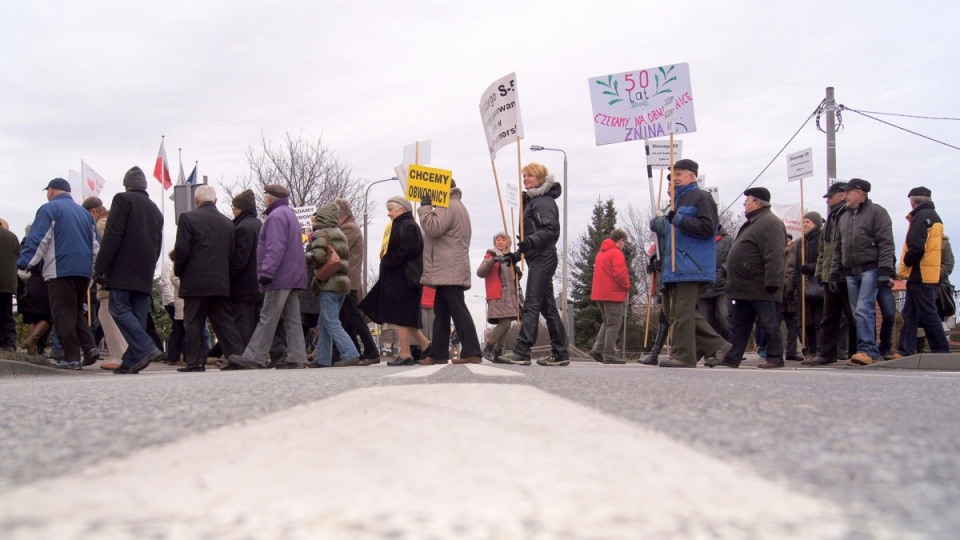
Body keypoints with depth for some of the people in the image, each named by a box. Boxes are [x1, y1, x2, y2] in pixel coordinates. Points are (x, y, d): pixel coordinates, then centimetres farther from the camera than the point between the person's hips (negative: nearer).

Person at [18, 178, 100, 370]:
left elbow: (37, 240, -10)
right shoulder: (84, 212, 19)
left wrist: (24, 265, -8)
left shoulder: (49, 209, -1)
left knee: (63, 315, -2)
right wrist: (93, 271, 25)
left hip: (60, 271, -6)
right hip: (83, 271, 6)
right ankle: (90, 348, 2)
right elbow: (96, 245, 20)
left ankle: (72, 357, -5)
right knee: (77, 312, 16)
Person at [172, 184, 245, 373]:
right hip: (221, 281, 4)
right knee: (224, 321, 9)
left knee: (194, 322, 3)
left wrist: (178, 272, 6)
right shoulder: (227, 222, 8)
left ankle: (195, 362, 3)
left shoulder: (188, 218, -5)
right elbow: (231, 253, 9)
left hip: (195, 280, -4)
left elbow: (182, 250, -9)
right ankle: (238, 355, 5)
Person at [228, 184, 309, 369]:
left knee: (267, 319, -6)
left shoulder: (276, 216, -9)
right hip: (294, 276, 10)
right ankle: (297, 358, 5)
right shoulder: (290, 215, 22)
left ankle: (254, 357, -3)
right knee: (292, 319, 7)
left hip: (280, 277, -10)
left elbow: (275, 248, -20)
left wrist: (266, 271, -23)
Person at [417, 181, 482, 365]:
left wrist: (425, 206, -10)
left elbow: (434, 229, -22)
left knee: (458, 310, -12)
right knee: (441, 311, 12)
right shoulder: (457, 206, 25)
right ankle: (438, 353, 14)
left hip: (449, 271, -11)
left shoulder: (448, 206, -9)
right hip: (449, 272, 11)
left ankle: (471, 353, -14)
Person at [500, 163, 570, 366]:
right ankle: (560, 353, 13)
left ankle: (521, 352, -17)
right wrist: (517, 255, 21)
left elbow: (550, 230, -19)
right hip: (538, 259, 10)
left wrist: (530, 242, -33)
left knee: (531, 304, -14)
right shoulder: (531, 200, 22)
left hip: (543, 258, -10)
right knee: (547, 306, 9)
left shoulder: (544, 201, -8)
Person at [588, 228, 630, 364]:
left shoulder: (600, 253, 18)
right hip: (613, 295, -9)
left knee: (607, 323, 17)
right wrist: (627, 286, -5)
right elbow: (619, 273, -22)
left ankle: (597, 349, 8)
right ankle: (609, 355, -6)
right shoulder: (616, 253, -11)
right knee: (614, 325, -5)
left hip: (599, 294, 9)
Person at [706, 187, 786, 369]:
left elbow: (774, 257, -22)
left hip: (761, 288, -11)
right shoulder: (753, 223, 21)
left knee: (769, 323, -2)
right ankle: (731, 358, 15)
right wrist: (733, 282, 25)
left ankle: (775, 358, 5)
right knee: (739, 324, 11)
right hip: (745, 289, 11)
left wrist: (771, 282, -26)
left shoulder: (769, 223, -13)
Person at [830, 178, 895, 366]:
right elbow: (838, 249, 22)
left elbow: (886, 244, -8)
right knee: (861, 314, 4)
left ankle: (867, 350, -14)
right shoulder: (843, 217, 20)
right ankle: (872, 352, 7)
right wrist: (835, 273, 14)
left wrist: (885, 271, -16)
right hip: (850, 273, 7)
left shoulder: (876, 212, 0)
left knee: (863, 310, -16)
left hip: (870, 270, -7)